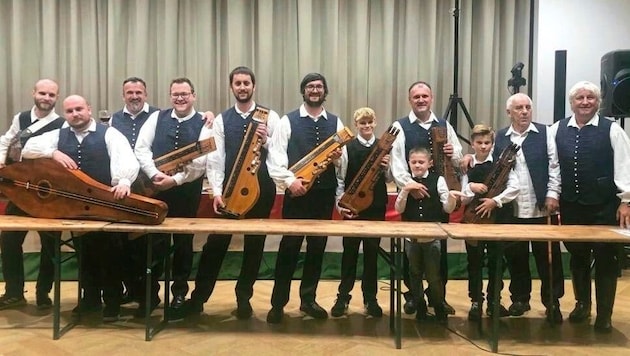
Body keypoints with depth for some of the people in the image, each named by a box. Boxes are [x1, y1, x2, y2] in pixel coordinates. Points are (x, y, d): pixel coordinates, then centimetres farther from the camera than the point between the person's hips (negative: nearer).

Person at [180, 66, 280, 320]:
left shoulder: (270, 117, 3)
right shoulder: (221, 120, 5)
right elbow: (215, 158, -1)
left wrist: (266, 141, -19)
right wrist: (217, 191, -10)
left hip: (262, 189, 0)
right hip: (230, 189, 0)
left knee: (254, 244, 8)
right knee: (216, 243, 2)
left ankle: (243, 297, 23)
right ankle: (198, 296, 15)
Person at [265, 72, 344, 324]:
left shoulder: (335, 122, 10)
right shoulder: (288, 121, 1)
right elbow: (275, 158, -7)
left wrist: (338, 158, -11)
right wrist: (290, 181, -21)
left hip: (325, 194, 4)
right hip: (297, 193, -3)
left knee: (317, 248, 11)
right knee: (289, 248, 0)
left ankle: (308, 299, 26)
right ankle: (278, 303, 13)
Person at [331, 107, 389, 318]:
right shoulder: (348, 148, -2)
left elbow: (389, 179, 9)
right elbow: (340, 179, -1)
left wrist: (386, 168, -11)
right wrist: (340, 204, -9)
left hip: (376, 207, 2)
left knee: (372, 252, 8)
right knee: (350, 251, 5)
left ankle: (370, 298, 19)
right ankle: (343, 297, 15)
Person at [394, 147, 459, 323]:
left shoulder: (438, 180, -4)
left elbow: (447, 209, -4)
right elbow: (399, 209, -6)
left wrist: (452, 199, -25)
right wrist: (406, 189, -19)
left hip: (432, 237, -2)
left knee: (433, 276, 3)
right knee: (415, 274, 13)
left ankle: (440, 309, 23)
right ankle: (420, 308, 28)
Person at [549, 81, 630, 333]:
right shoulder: (557, 130, 5)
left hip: (604, 207, -2)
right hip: (571, 207, 3)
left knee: (606, 260, 4)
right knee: (577, 258, 15)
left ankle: (604, 315, 17)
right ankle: (582, 304, 32)